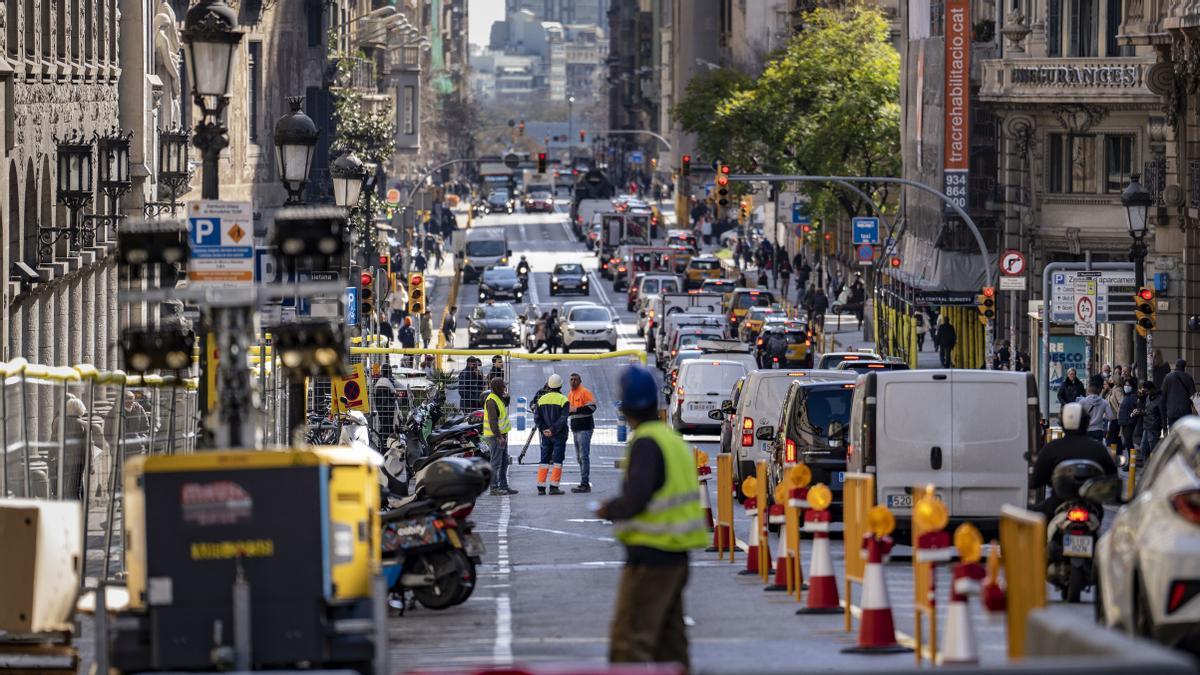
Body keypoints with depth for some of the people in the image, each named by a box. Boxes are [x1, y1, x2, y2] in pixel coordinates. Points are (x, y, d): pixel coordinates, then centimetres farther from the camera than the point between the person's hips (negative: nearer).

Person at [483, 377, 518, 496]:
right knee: (496, 463, -7)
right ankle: (494, 488, -5)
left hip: (502, 435, 10)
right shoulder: (491, 401, -18)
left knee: (504, 462, 14)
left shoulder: (500, 398, 13)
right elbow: (492, 421, -24)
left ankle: (504, 486, 20)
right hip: (495, 436, -10)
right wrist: (499, 437, -26)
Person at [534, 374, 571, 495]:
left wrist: (543, 430, -3)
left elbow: (537, 417, 1)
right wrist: (553, 430, -14)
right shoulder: (563, 400, -8)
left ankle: (541, 487, 5)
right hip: (559, 435, -4)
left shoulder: (542, 399, 6)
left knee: (544, 460, 9)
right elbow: (562, 419, -17)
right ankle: (553, 487, -8)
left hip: (545, 435, 4)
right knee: (557, 460, -1)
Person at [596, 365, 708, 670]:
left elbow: (636, 499, -25)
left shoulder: (646, 443, -16)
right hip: (676, 556, 9)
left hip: (650, 556, -9)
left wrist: (608, 510, -6)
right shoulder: (674, 439, 11)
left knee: (629, 644, -10)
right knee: (670, 644, 14)